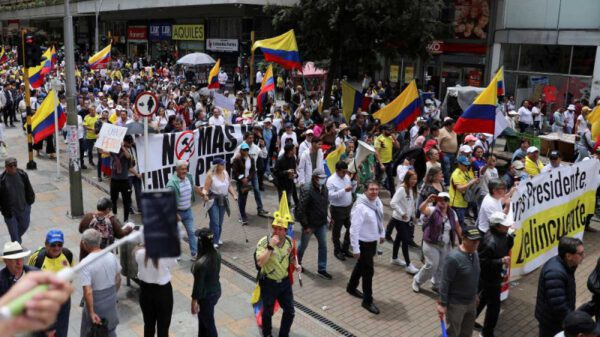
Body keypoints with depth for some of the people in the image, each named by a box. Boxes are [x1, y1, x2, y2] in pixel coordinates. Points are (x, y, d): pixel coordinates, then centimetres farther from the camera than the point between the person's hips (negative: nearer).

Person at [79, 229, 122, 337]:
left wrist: (91, 313, -17)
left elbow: (88, 292, -26)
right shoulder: (112, 256, -9)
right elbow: (118, 279, 4)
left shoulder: (85, 263, -25)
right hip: (111, 303, 5)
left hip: (95, 305, -4)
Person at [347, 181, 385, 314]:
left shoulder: (378, 201, -3)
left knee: (361, 265, 25)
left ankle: (351, 287, 47)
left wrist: (382, 233, 22)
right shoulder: (360, 207, -28)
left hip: (373, 241, 8)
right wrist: (355, 249, -25)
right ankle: (368, 301, 15)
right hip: (364, 243, -8)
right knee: (368, 271, -1)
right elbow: (354, 229, -27)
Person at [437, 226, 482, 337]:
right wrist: (442, 304, -19)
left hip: (471, 302, 8)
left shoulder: (474, 253, -1)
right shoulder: (454, 258, -27)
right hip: (456, 304, -7)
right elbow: (444, 283, -22)